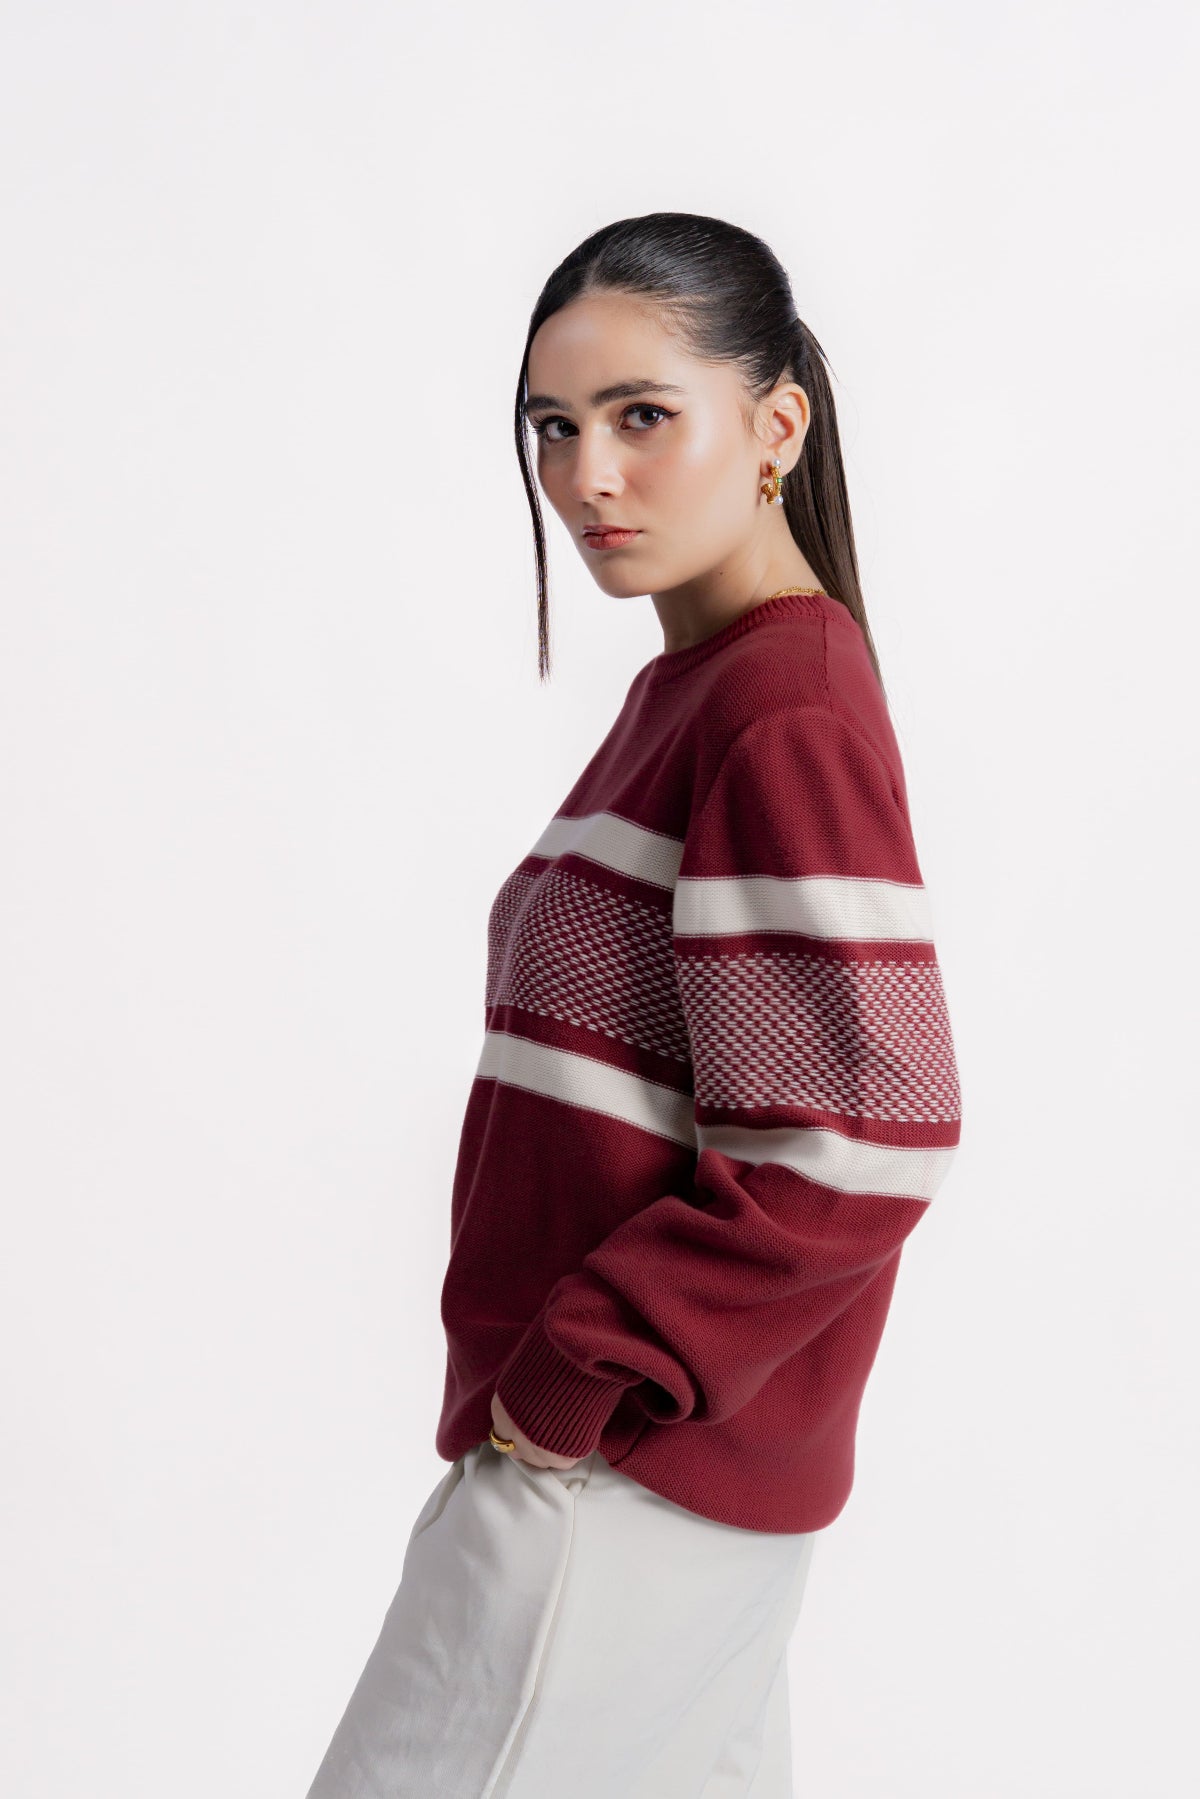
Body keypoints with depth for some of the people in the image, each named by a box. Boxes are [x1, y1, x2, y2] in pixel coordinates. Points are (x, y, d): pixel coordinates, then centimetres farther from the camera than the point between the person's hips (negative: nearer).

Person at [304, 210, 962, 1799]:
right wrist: (575, 1368, 11)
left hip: (620, 1484, -9)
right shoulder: (693, 683, 11)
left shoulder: (784, 716, -19)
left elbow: (851, 1159, -24)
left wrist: (575, 1380, -17)